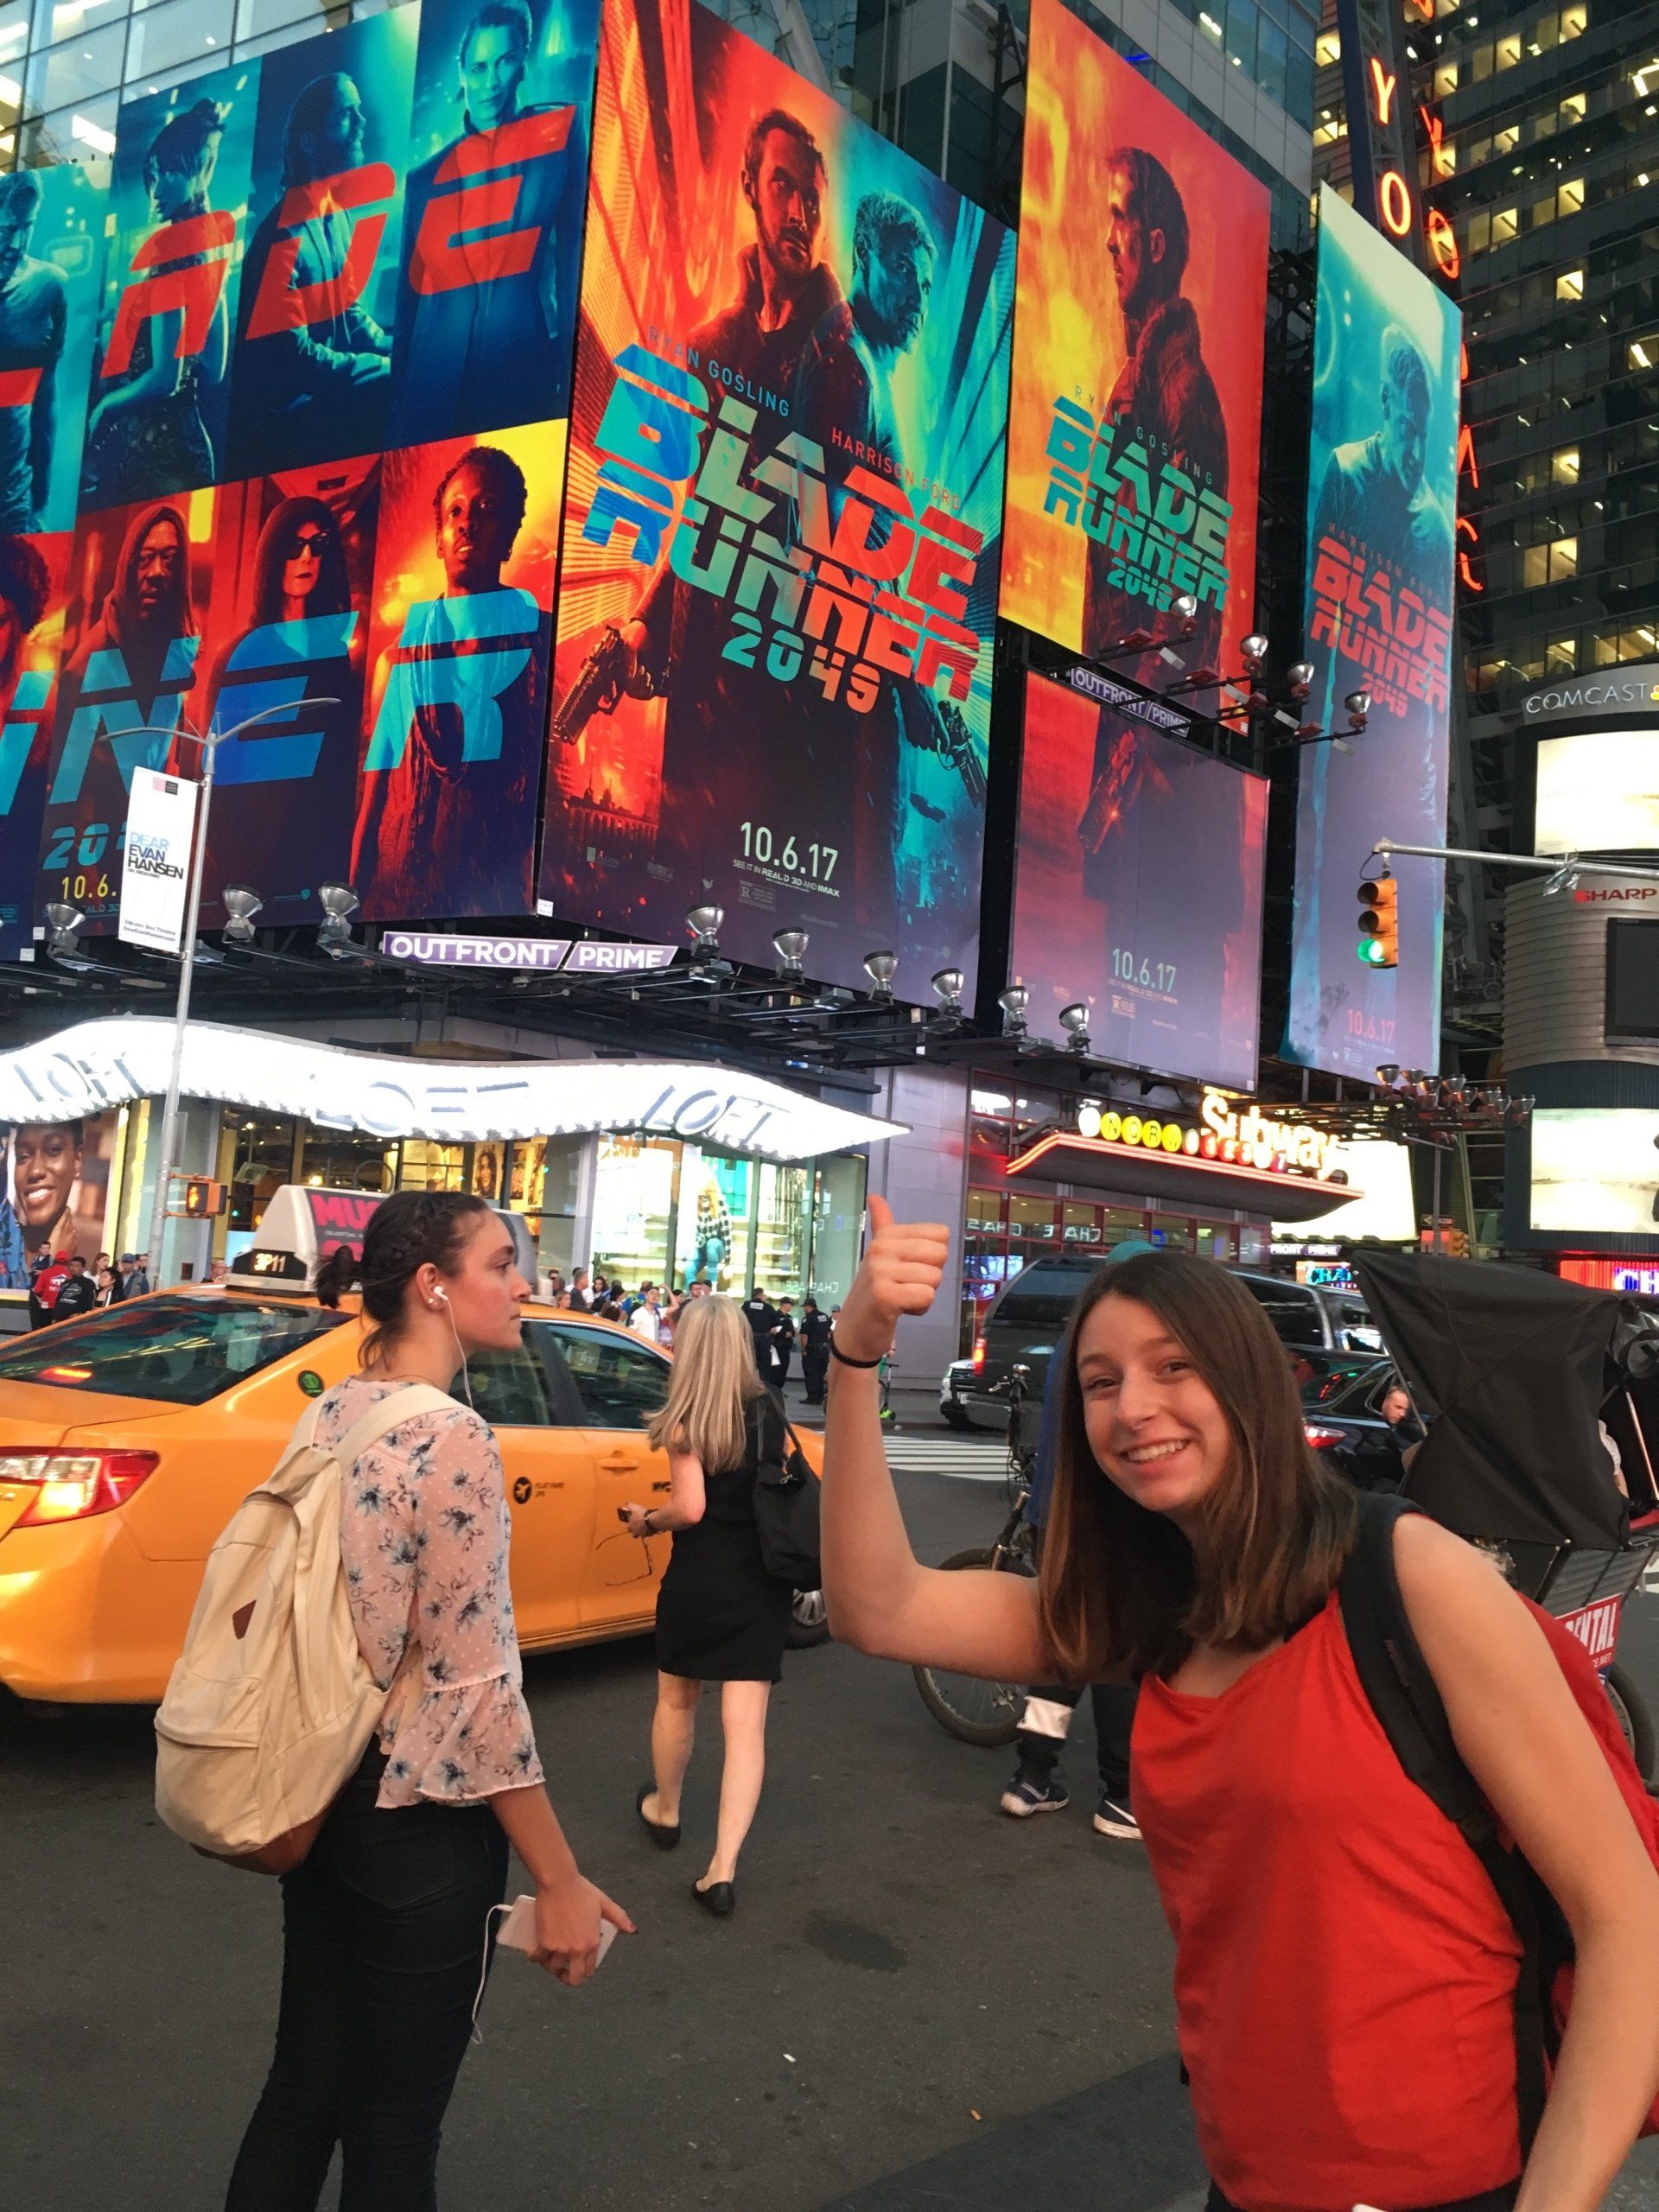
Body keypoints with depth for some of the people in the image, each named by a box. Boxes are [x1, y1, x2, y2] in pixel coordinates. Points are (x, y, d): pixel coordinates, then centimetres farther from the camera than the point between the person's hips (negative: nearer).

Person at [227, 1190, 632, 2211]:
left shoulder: (331, 1413, 3)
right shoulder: (452, 1439, -22)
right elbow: (476, 1684, -22)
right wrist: (561, 1881, -16)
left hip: (318, 1795, 8)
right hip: (421, 1819, -8)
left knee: (304, 2085, 20)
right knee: (394, 2122, 10)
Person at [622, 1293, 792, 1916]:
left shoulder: (685, 1421, -14)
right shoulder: (770, 1410, -1)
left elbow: (690, 1508, -19)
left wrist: (647, 1521, -1)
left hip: (698, 1579, -3)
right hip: (763, 1583, 3)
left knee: (676, 1700, 22)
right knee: (745, 1724, 2)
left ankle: (664, 1810, 43)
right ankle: (722, 1869, -3)